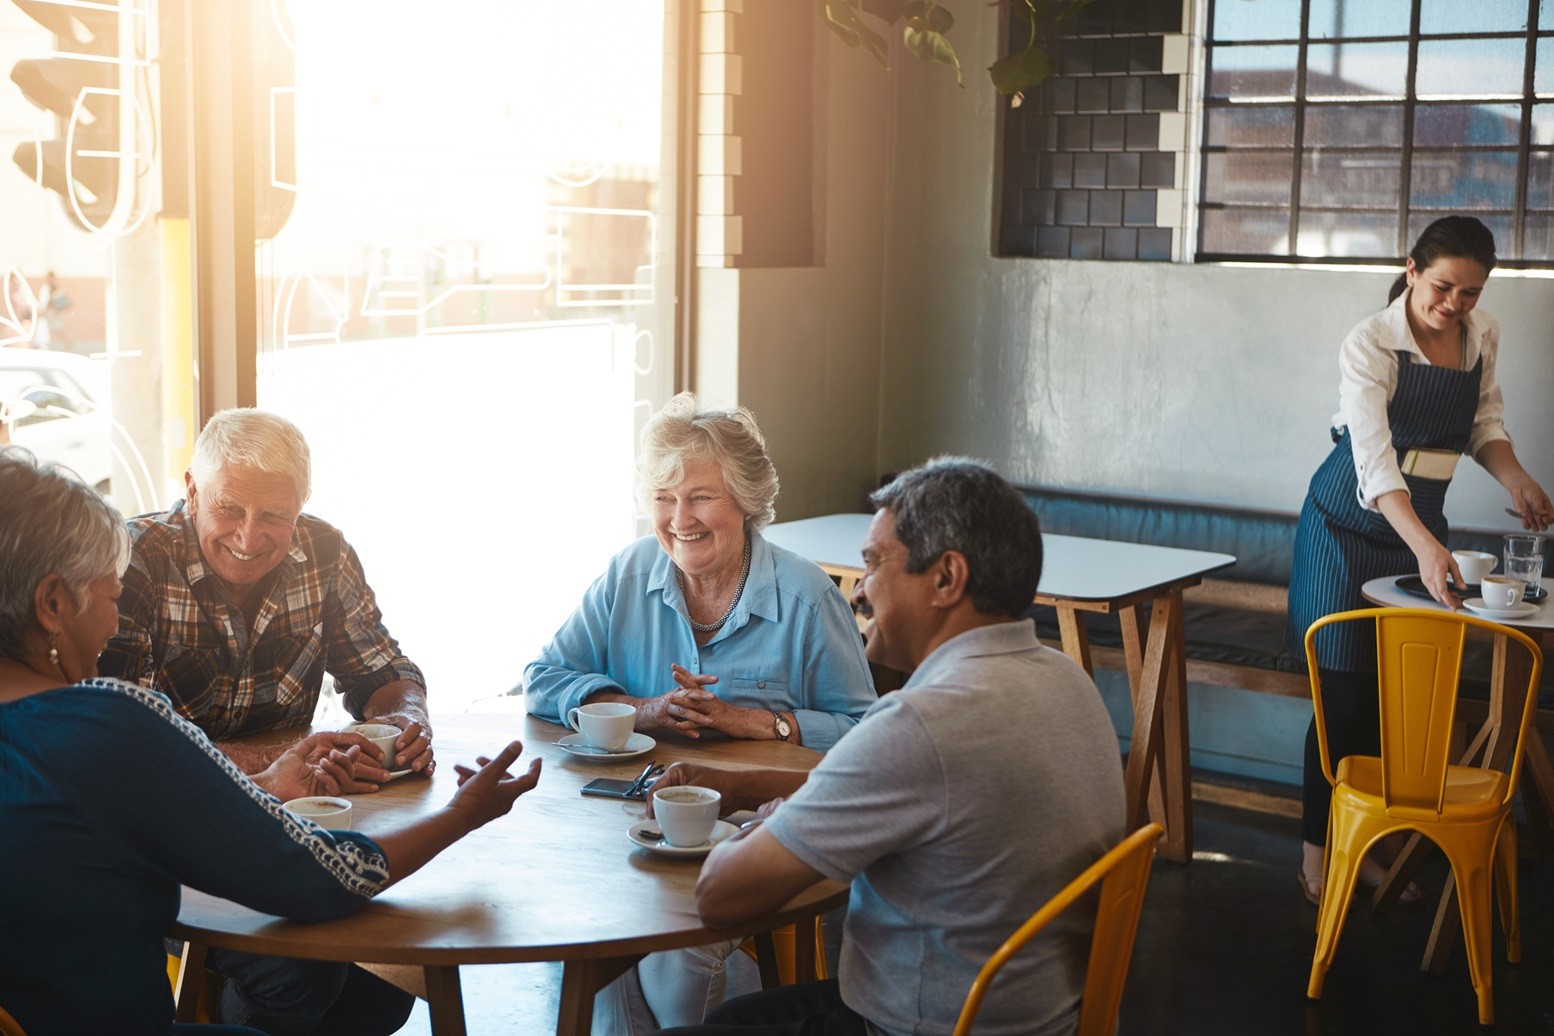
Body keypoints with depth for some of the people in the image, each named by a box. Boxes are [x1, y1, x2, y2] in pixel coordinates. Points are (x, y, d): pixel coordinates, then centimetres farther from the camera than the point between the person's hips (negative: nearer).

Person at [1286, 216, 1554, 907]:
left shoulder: (1482, 336, 2)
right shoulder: (1371, 346, -18)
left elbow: (1483, 423, 15)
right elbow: (1373, 458, -28)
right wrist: (1425, 545, -42)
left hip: (1421, 522, 6)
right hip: (1352, 521, -6)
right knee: (1345, 694, -5)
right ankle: (1316, 851, 5)